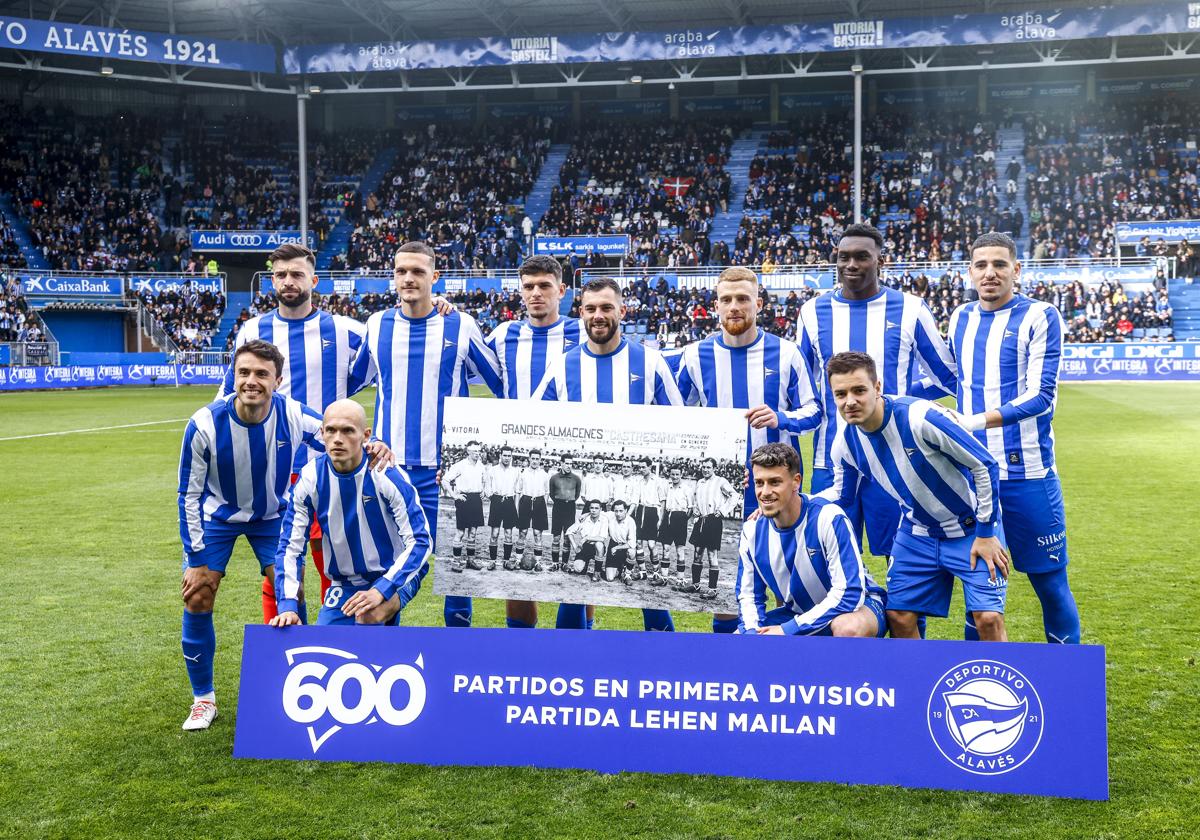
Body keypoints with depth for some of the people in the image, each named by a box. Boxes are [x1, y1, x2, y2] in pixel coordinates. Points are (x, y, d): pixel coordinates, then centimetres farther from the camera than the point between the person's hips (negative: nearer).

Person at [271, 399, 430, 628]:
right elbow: (290, 545, -6)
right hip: (342, 584, 4)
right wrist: (288, 605, -19)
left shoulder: (388, 475, -21)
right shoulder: (311, 478, -11)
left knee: (371, 615, -33)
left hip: (395, 575, -4)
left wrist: (381, 590, -30)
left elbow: (419, 541, -19)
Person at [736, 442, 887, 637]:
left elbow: (849, 593, -28)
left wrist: (788, 630, -28)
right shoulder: (752, 531, -8)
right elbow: (748, 595, 2)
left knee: (850, 628, -41)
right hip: (798, 613, 6)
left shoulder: (829, 518, -25)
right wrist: (753, 633, -20)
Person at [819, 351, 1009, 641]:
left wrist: (985, 534, -15)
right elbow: (841, 494, 8)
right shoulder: (845, 443, -12)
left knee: (988, 617, -14)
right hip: (916, 532, 5)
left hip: (971, 529, -5)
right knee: (898, 616, 2)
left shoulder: (921, 417, -29)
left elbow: (985, 466, -20)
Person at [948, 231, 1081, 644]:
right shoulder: (961, 319, 12)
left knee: (1049, 579, 2)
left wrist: (977, 422, -24)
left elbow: (1041, 396, -14)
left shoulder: (1039, 317, -5)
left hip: (1026, 472, -5)